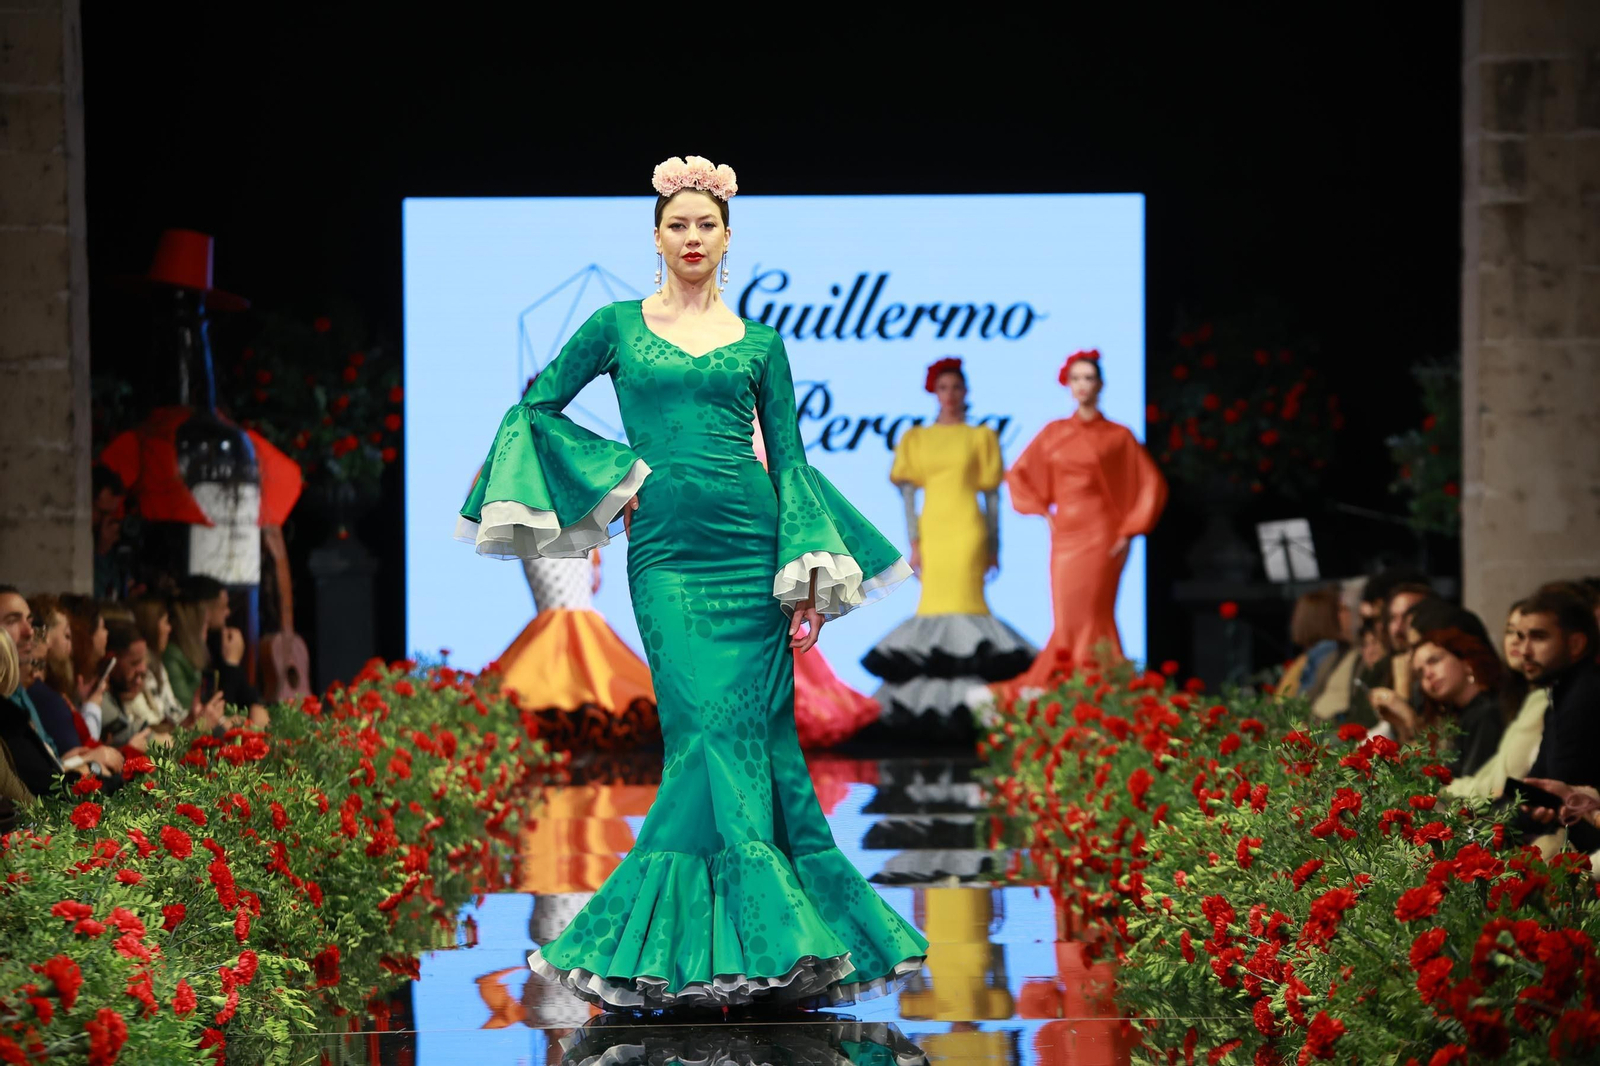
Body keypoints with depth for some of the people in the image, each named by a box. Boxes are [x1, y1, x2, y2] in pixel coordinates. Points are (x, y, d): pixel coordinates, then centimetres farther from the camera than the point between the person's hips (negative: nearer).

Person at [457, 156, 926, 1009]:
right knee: (711, 723, -12)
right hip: (665, 548, -1)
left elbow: (789, 458, 9)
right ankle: (762, 932, -9)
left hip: (749, 545, 1)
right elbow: (537, 407, 11)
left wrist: (809, 572, 0)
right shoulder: (618, 326, 9)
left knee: (755, 725, -5)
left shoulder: (758, 343, 12)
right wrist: (608, 476, -1)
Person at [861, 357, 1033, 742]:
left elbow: (993, 495, 7)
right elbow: (908, 493, 8)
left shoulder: (981, 437, 7)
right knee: (934, 606, 4)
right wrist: (913, 544, 1)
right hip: (932, 527, 3)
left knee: (964, 603, -11)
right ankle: (932, 707, 7)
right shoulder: (916, 439, 12)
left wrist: (993, 547, 4)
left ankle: (966, 708, -13)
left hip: (967, 529, -3)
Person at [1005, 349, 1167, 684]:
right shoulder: (1054, 433, 10)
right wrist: (1044, 512, 7)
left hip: (1100, 537, -3)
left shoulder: (1118, 437, 1)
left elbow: (1152, 485, 2)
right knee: (1069, 620, 0)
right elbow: (1018, 475, 18)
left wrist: (1129, 531, -3)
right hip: (1065, 537, 3)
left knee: (1091, 616, -7)